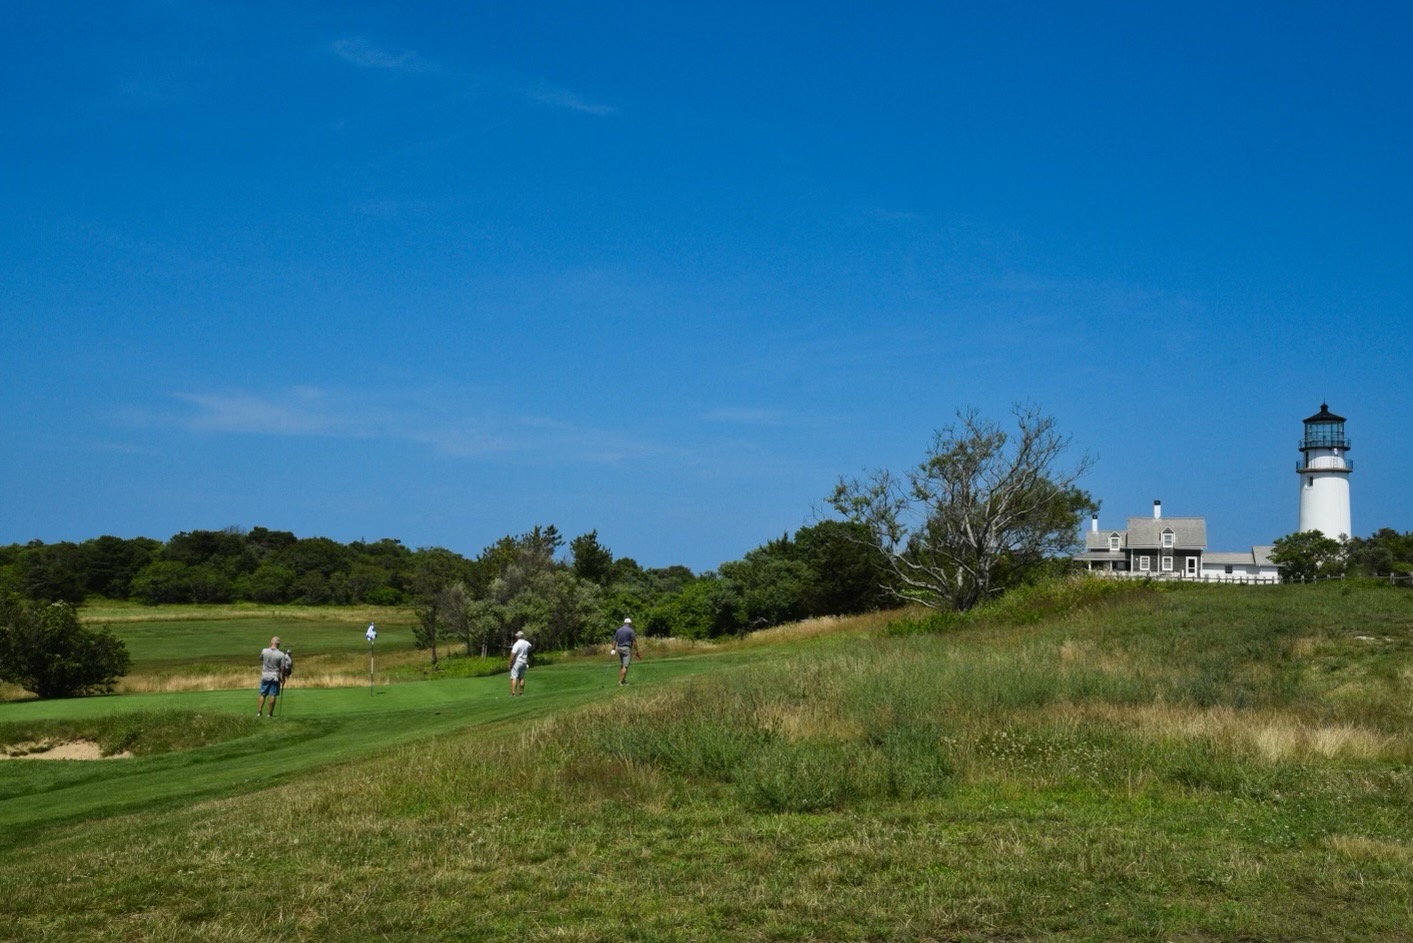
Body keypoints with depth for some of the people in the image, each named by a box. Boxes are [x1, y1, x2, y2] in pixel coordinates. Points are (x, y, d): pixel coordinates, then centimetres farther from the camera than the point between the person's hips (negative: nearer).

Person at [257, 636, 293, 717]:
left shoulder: (264, 651, -7)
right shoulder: (281, 655, -12)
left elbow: (261, 659, 13)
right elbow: (283, 668, -9)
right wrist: (283, 678, 2)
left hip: (265, 676, 2)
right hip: (275, 677, -2)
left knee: (262, 694, 12)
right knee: (273, 695, 2)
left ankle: (260, 712, 8)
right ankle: (270, 713, 3)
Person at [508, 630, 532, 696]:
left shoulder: (516, 644, -16)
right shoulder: (527, 643, 5)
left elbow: (513, 655, -20)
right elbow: (530, 647, 31)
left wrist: (510, 664, -13)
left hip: (517, 662, -7)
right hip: (524, 663, 7)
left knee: (514, 678, -9)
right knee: (521, 678, 15)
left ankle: (513, 693, -17)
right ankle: (521, 692, 16)